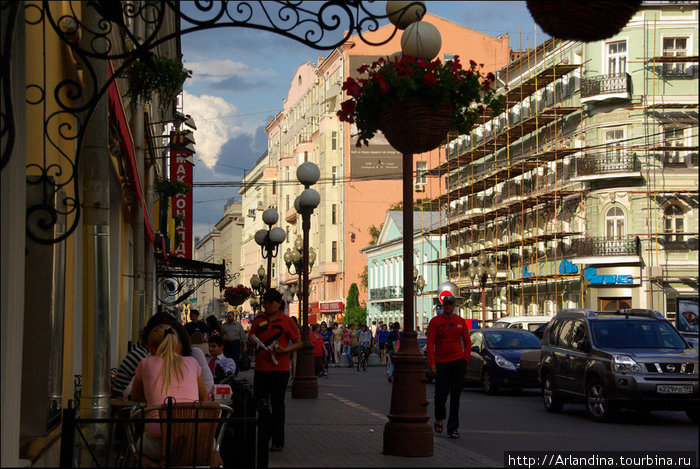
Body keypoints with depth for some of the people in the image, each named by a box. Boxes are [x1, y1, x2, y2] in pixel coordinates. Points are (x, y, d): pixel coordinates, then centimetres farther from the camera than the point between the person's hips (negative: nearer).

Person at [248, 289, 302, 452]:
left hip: (280, 369, -4)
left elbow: (298, 343, 0)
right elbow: (250, 343, 16)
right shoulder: (258, 321, 10)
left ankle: (278, 441, 8)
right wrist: (252, 341, -8)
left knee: (277, 405, 1)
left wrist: (285, 350, -17)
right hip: (261, 368, 4)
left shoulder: (286, 321, -1)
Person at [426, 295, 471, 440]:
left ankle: (453, 427, 5)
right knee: (441, 393, -2)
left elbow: (467, 342, 13)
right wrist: (432, 363, -10)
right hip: (441, 363, -2)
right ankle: (439, 418, 27)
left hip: (458, 362, 2)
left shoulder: (461, 322, 8)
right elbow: (430, 343, -3)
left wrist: (465, 359, 0)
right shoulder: (435, 321, 0)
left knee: (455, 395, 2)